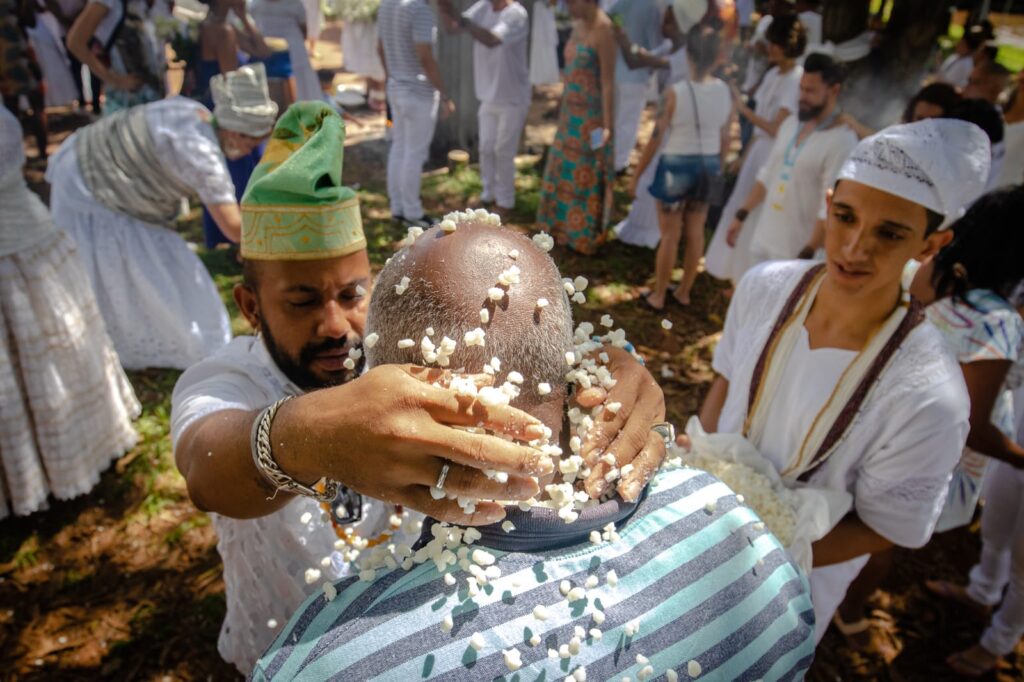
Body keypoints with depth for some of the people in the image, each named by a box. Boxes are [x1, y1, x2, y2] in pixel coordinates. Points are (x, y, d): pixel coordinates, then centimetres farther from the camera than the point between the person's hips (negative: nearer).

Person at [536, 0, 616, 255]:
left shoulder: (602, 29, -19)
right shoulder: (579, 25, 7)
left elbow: (608, 82, -21)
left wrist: (607, 125, -23)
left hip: (590, 115, -9)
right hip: (571, 111, 9)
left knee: (586, 175, 5)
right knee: (565, 171, 19)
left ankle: (585, 237, 21)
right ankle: (565, 227, 37)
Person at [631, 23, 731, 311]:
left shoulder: (675, 93, -18)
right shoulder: (725, 92, -3)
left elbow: (655, 139, -13)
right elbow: (725, 140, 5)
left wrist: (636, 176, -4)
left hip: (677, 167, -4)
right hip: (708, 167, 5)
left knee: (670, 235, 7)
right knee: (695, 232, 16)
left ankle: (658, 296, 19)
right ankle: (683, 292, 30)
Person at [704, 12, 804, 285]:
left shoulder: (796, 80, -18)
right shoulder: (773, 74, 7)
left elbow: (775, 128, -22)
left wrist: (743, 109, -17)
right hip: (759, 150, 8)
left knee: (759, 217, 1)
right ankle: (737, 267, 31)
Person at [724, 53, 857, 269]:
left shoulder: (842, 141, -17)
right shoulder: (791, 124, 7)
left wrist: (807, 254, -22)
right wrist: (741, 215, 12)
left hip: (796, 251, -7)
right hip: (762, 239, 7)